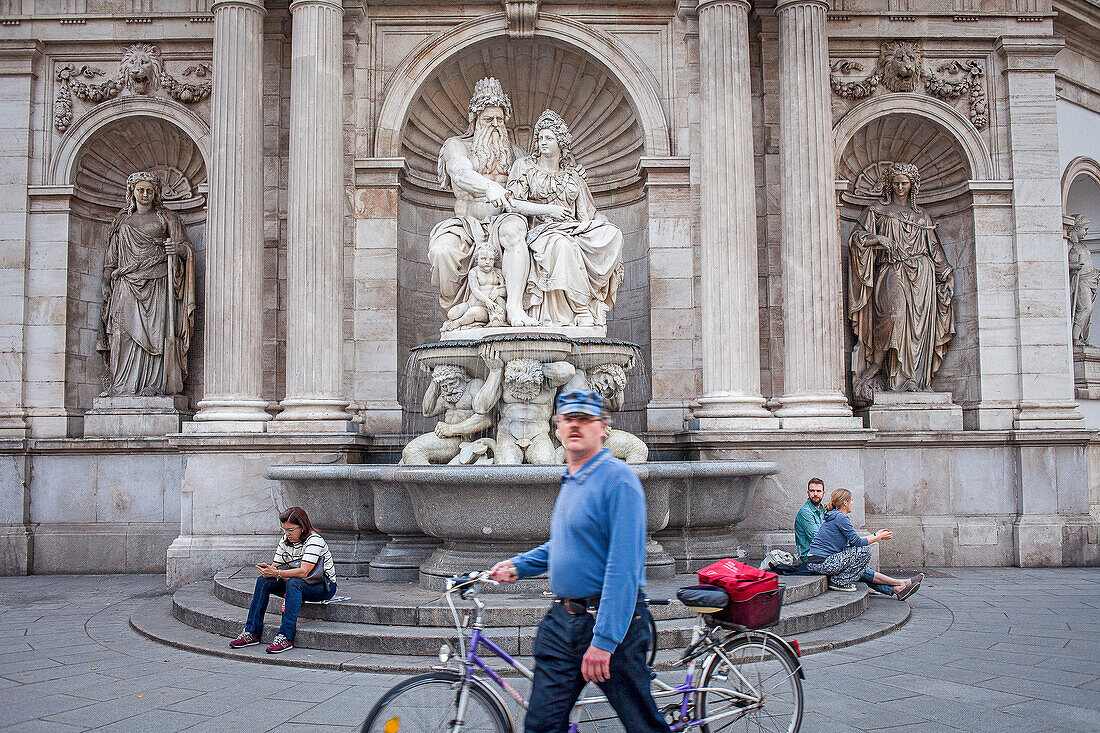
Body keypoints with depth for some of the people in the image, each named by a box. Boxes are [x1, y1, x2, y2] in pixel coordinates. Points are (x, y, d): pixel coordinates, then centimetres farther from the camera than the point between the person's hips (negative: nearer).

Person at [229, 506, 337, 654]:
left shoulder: (314, 540, -21)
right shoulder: (285, 540, 4)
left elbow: (303, 572, -32)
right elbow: (276, 565, 1)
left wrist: (276, 573, -39)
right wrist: (268, 569, -22)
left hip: (325, 587, -8)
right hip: (297, 585, 8)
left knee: (293, 583, -37)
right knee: (263, 581, -10)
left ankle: (286, 637, -38)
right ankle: (252, 632, -10)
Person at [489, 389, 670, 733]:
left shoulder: (617, 478, -15)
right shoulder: (570, 479, 13)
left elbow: (623, 566, -21)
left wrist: (603, 640, -25)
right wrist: (518, 566, 15)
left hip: (611, 622, -8)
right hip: (562, 621, 8)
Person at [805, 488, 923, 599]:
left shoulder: (833, 516, 18)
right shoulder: (841, 517, -13)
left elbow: (853, 540, 22)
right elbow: (856, 542, -12)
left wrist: (875, 535, 25)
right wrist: (879, 538, 2)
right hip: (822, 563, -10)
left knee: (863, 571, 12)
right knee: (864, 551, -10)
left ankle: (897, 589, 11)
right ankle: (840, 582, -4)